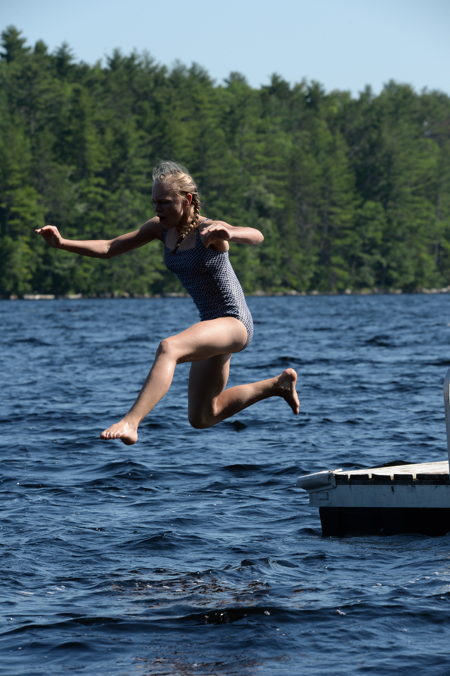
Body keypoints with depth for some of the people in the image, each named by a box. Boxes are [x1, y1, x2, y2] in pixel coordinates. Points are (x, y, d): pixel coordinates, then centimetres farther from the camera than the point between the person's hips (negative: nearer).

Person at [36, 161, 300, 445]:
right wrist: (62, 243, -14)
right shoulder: (161, 228, 0)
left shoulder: (208, 230, -21)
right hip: (211, 325, 9)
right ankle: (278, 384, 37)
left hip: (235, 323, -9)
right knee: (202, 418, 19)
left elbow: (256, 236, -40)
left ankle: (130, 423, -48)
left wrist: (229, 234, -62)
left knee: (168, 348, -37)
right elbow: (108, 249, 0)